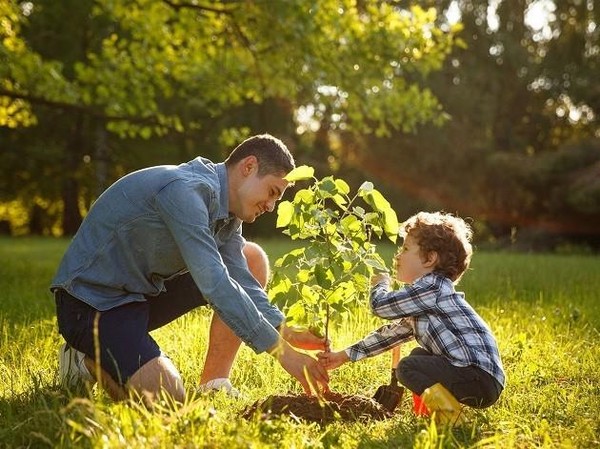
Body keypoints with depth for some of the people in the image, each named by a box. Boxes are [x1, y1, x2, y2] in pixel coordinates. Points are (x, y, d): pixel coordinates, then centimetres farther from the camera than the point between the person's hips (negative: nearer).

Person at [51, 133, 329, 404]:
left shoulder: (226, 210, 5)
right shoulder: (185, 190, -26)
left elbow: (241, 280, -1)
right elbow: (214, 284, -32)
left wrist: (286, 333, -17)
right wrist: (282, 351, -31)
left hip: (144, 291, 10)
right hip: (92, 300, -10)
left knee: (252, 260, 4)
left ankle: (213, 385, 3)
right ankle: (89, 359, 2)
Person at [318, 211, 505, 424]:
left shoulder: (432, 287, -12)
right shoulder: (421, 301, 20)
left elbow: (381, 305, -13)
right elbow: (392, 333, 25)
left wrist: (380, 283, 11)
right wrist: (344, 356, 24)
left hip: (481, 378, -10)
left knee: (408, 367, -16)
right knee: (419, 355, 26)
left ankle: (450, 416, -15)